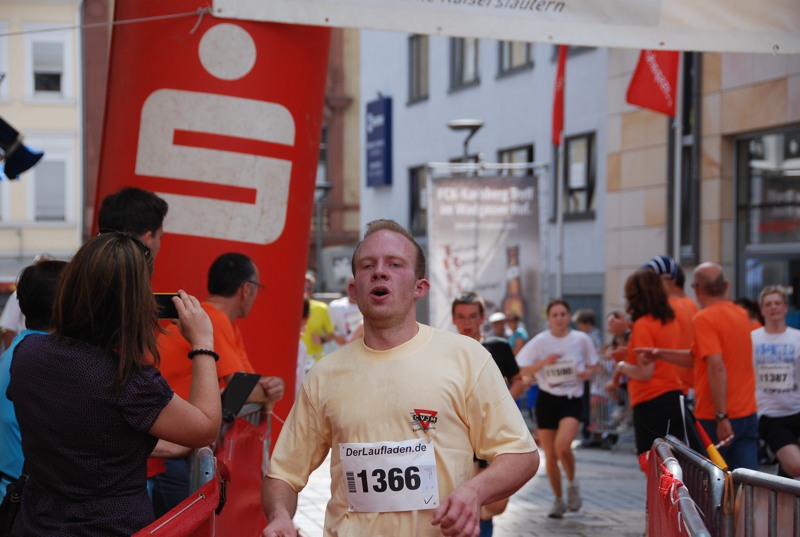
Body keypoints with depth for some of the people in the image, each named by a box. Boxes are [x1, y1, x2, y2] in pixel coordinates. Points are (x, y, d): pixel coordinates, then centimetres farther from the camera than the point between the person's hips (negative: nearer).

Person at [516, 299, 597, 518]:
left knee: (562, 445, -25)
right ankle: (558, 500, 23)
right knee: (550, 456, 4)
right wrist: (544, 362, -19)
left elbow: (592, 363, 14)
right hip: (547, 399, 2)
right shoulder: (540, 341, -3)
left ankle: (572, 484, 2)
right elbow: (522, 370, -4)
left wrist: (588, 372, -8)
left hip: (572, 399, -1)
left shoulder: (581, 339, -1)